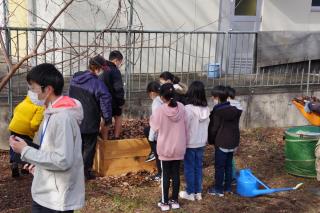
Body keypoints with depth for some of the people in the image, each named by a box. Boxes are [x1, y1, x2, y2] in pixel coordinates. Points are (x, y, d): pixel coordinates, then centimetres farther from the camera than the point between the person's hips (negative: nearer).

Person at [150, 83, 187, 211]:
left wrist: (152, 118, 13)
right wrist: (184, 142, 12)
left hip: (165, 148, -3)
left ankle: (165, 202, 17)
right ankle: (175, 201, 23)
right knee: (176, 174, 13)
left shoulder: (160, 110, -18)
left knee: (165, 175, 9)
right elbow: (185, 127, 1)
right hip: (179, 147, 3)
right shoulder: (181, 108, -8)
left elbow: (155, 127, -5)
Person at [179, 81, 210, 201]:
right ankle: (198, 192, 24)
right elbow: (207, 126, 6)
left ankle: (190, 193, 17)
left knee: (189, 168, 7)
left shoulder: (188, 108, -21)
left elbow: (184, 127, -16)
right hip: (201, 143, 6)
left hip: (190, 143, -5)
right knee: (198, 167, 15)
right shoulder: (206, 109, -2)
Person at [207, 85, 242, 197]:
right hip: (233, 142, 7)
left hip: (221, 143, -7)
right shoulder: (234, 110, 3)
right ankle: (228, 187, 24)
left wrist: (211, 140, 5)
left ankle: (218, 189, 10)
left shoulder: (217, 112, -16)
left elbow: (213, 128, -11)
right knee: (229, 165, 16)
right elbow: (235, 126, 10)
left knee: (219, 166, 3)